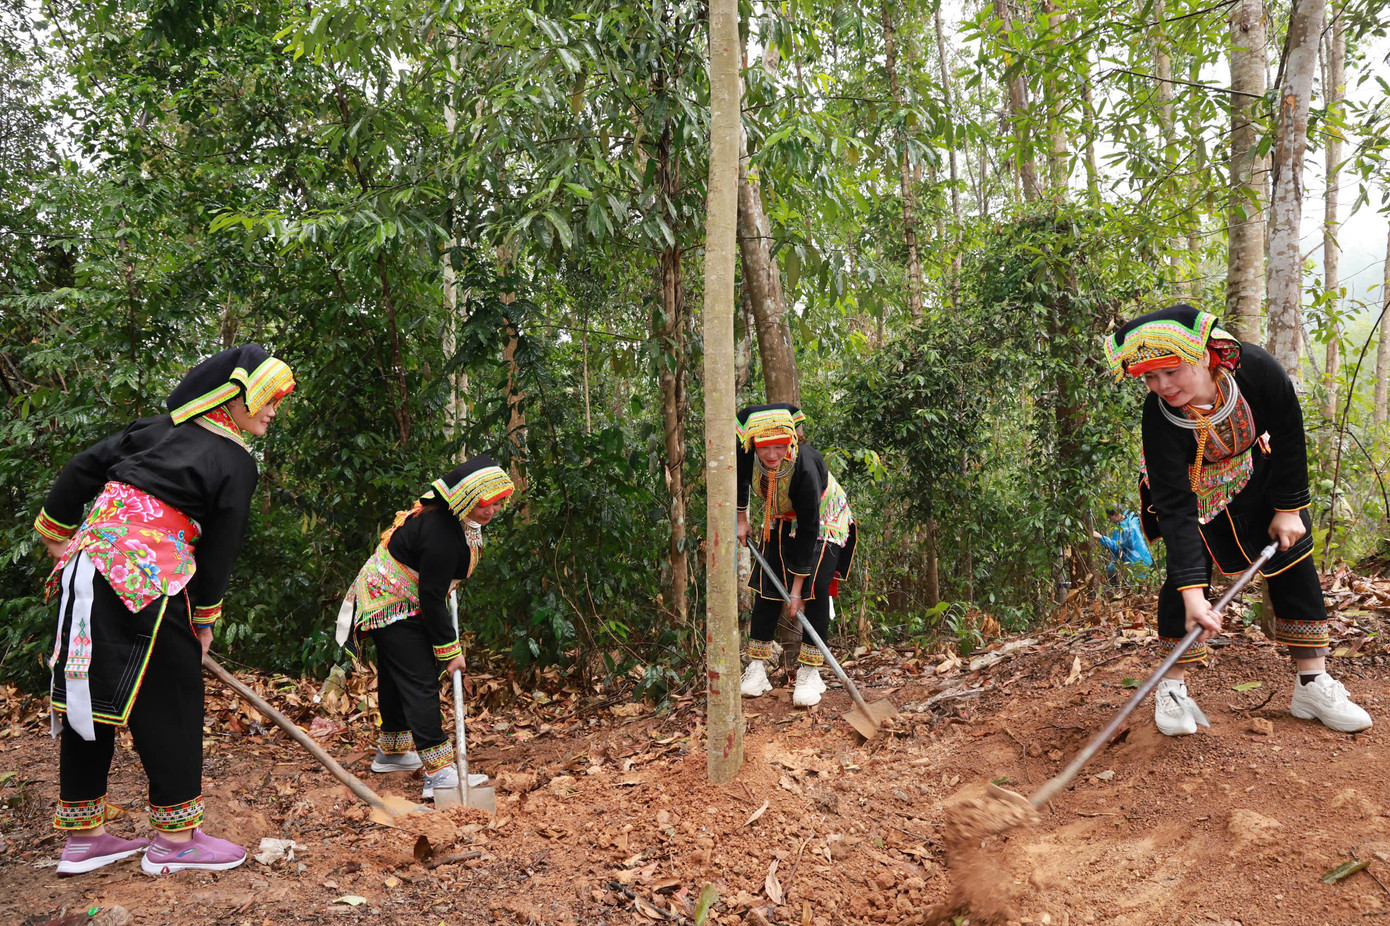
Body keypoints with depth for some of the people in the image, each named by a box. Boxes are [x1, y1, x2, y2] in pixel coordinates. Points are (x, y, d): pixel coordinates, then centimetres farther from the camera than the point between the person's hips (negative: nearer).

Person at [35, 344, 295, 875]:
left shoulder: (159, 428, 16)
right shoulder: (236, 463, -2)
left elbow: (83, 467, 14)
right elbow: (220, 548, 0)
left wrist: (55, 533, 23)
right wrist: (205, 619, 10)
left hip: (86, 564, 8)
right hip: (146, 580, -8)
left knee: (86, 696, 12)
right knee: (171, 700, 2)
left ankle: (82, 834, 24)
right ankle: (175, 840, 9)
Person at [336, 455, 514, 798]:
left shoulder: (452, 516, -5)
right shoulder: (441, 535, -34)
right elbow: (432, 599, -29)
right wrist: (450, 650, -21)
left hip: (389, 600, 10)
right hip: (394, 606, -10)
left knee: (396, 677, 22)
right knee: (420, 683, -12)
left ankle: (391, 752, 38)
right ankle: (439, 773, -13)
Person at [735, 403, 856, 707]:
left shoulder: (805, 468, -40)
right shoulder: (745, 449, -28)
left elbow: (808, 530, -33)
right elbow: (740, 477, 0)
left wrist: (798, 585, -29)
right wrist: (741, 518, 4)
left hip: (823, 520, -5)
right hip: (780, 520, 5)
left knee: (814, 589, -15)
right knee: (767, 588, -1)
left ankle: (809, 672, -5)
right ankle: (757, 668, 5)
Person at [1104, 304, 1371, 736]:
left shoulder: (1256, 368, -34)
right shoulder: (1159, 417, -36)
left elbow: (1289, 436, -15)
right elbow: (1175, 506, -36)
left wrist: (1288, 508, -11)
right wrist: (1192, 591, -41)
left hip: (1258, 473, 2)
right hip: (1193, 486, -2)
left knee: (1293, 561, 1)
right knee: (1185, 569, -12)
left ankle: (1313, 684, 12)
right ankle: (1173, 687, 3)